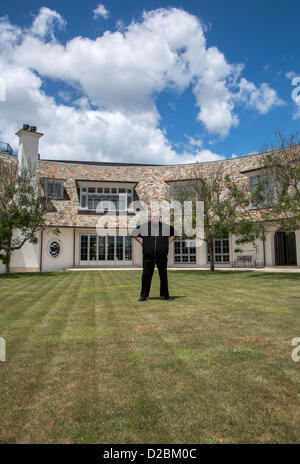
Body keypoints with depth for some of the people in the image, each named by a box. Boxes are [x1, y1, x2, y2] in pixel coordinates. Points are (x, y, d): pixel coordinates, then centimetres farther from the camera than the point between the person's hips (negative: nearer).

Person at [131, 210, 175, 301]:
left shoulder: (165, 227, 3)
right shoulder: (144, 227, 1)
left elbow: (173, 234, 21)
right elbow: (134, 234, 16)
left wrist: (168, 243, 10)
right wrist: (142, 243, 8)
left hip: (162, 256, 1)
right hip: (148, 256, -1)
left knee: (163, 276, 7)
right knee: (146, 275, 0)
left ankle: (165, 295, 19)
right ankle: (143, 295, 12)